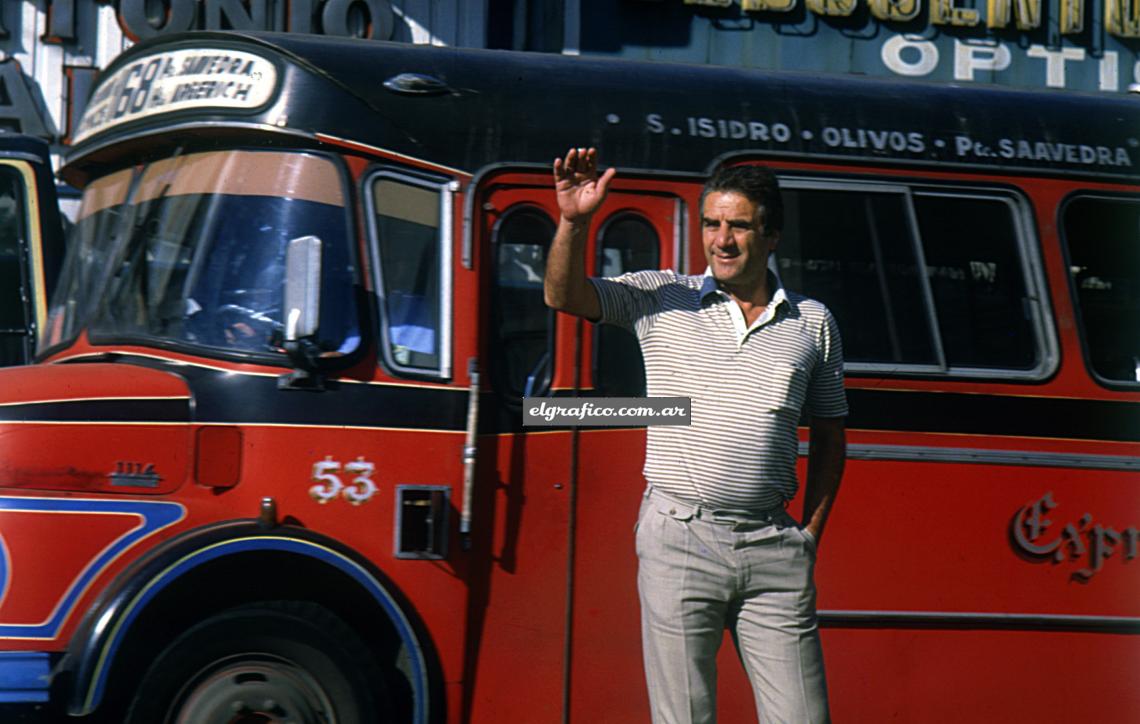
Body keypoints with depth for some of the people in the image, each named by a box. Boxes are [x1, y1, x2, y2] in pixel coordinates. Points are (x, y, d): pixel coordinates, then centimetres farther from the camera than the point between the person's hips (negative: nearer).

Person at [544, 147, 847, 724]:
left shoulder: (813, 323, 10)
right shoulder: (663, 299, 6)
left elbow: (829, 434, 17)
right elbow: (564, 296, -4)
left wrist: (811, 534, 9)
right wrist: (573, 222, -21)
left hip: (773, 547, 2)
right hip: (680, 539, -2)